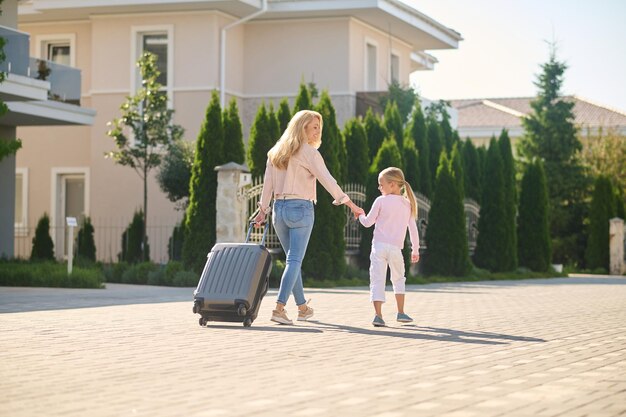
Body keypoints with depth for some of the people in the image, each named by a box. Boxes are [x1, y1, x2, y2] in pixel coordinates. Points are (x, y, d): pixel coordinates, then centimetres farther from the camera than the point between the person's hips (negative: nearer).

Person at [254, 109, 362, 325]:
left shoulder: (276, 152, 11)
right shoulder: (308, 152, -8)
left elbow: (267, 183, 10)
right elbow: (328, 181, -11)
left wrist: (263, 209, 13)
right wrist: (351, 204, -7)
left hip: (279, 209, 7)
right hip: (300, 209, -7)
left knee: (293, 258, 16)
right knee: (295, 260, -6)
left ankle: (302, 307, 24)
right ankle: (279, 308, -17)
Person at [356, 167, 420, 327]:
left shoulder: (381, 201, -2)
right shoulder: (407, 204, 8)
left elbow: (368, 222, 2)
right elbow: (413, 229, 10)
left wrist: (361, 215, 24)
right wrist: (415, 249, 18)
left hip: (379, 246, -3)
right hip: (395, 248, 3)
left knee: (377, 280, -4)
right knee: (398, 279, 21)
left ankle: (378, 315, -15)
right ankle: (401, 313, 20)